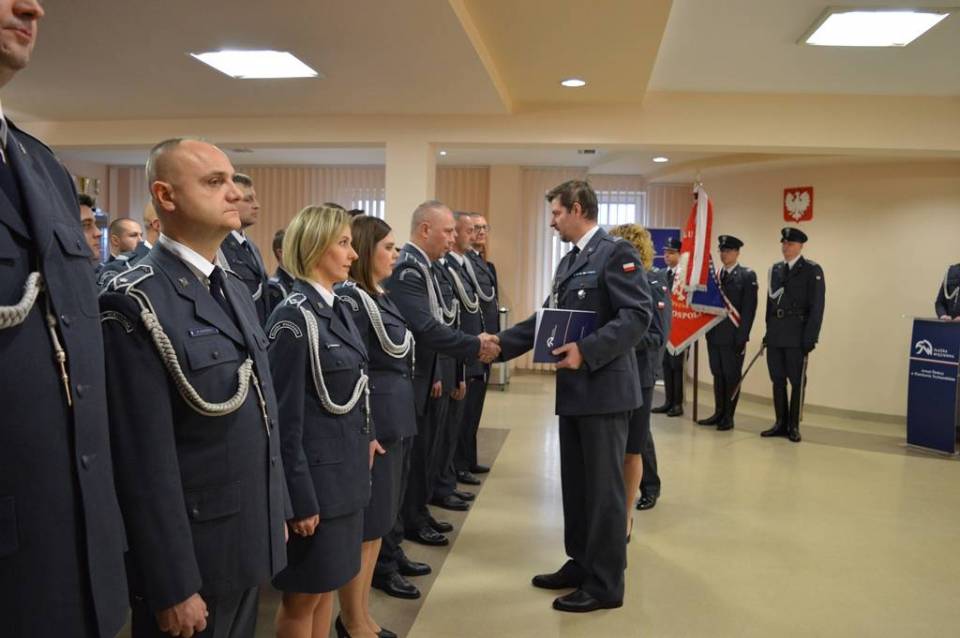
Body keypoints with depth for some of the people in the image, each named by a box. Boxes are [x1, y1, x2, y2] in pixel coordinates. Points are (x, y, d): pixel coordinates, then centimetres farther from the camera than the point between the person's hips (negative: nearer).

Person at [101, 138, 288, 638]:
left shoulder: (233, 287, 7)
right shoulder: (136, 302, -19)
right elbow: (146, 459, -20)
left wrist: (277, 510, 13)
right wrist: (173, 586, -17)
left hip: (249, 539, 8)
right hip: (189, 551, -7)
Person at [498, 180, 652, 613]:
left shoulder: (616, 253, -11)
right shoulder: (569, 261, 17)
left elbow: (638, 316, -19)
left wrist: (587, 350, -25)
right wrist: (500, 344, 11)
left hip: (604, 389, -9)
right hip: (574, 390, 9)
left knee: (604, 487, 1)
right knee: (575, 483, 16)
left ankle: (606, 584, 14)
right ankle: (580, 564, 31)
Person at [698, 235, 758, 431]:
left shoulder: (747, 275, -4)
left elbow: (749, 308, -10)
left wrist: (742, 336, -15)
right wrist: (707, 329, 3)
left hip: (733, 336, -5)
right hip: (714, 334, 6)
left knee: (732, 377, 3)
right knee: (717, 375, 11)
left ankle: (728, 417, 10)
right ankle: (718, 413, 20)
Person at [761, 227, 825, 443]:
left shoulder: (812, 270, -4)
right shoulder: (775, 269, 13)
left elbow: (817, 306, -9)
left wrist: (810, 338, -14)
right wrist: (768, 331, 10)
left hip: (797, 335, -5)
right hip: (775, 334, 5)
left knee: (797, 381, 2)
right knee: (777, 380, 9)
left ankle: (794, 426, 11)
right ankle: (781, 423, 18)